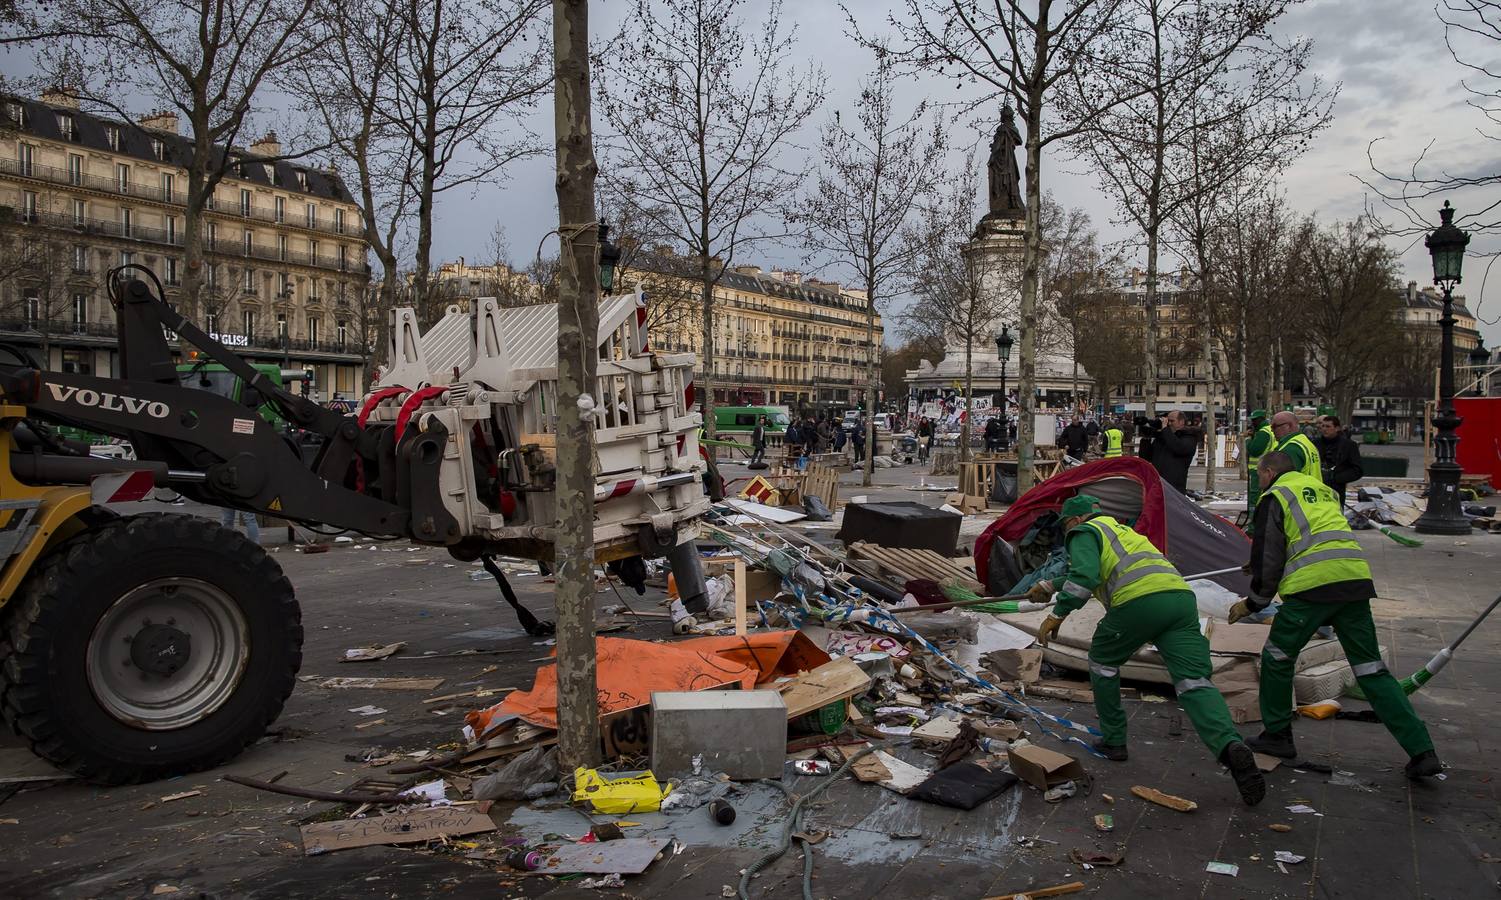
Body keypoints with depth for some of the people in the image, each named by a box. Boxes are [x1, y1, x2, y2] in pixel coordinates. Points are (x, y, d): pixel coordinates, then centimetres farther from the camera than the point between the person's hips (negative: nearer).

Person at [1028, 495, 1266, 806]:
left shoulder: (1084, 533, 12)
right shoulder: (1119, 529, 39)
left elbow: (1084, 577, -8)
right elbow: (1084, 570, 54)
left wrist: (1056, 615, -3)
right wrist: (1049, 587, 64)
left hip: (1140, 600, -7)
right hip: (1182, 596, 7)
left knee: (1102, 661, 18)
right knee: (1194, 681, -3)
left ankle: (1113, 741, 23)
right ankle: (1230, 745, -27)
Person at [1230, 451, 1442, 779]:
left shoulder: (1274, 496, 6)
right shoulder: (1323, 490, 28)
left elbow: (1269, 555, 1)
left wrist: (1252, 603, 11)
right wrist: (1259, 566, 41)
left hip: (1312, 585, -6)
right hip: (1356, 579, 7)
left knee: (1277, 656, 10)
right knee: (1370, 668, 10)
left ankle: (1276, 736, 18)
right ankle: (1421, 751, 5)